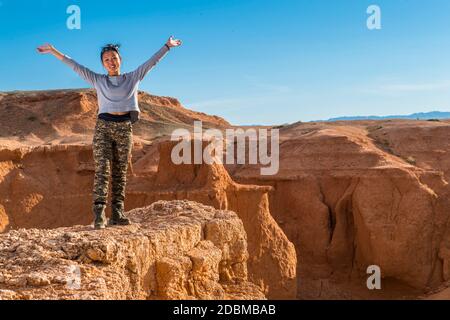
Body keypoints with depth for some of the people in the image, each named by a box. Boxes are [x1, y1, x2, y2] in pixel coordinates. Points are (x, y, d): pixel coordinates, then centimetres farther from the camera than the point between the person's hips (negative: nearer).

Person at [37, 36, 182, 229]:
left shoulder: (133, 78, 12)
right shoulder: (98, 81, 11)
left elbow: (152, 62, 9)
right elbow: (75, 66, 7)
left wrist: (167, 46, 4)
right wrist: (53, 51, 3)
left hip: (125, 129, 1)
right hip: (103, 127, -1)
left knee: (120, 173, 2)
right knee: (102, 169, -12)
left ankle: (117, 214, 3)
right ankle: (99, 215, -19)